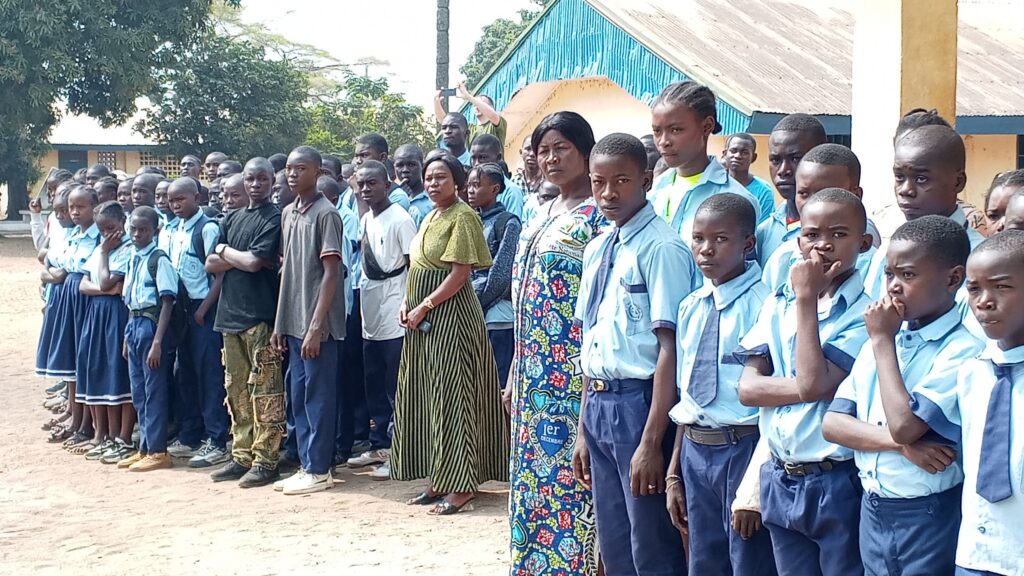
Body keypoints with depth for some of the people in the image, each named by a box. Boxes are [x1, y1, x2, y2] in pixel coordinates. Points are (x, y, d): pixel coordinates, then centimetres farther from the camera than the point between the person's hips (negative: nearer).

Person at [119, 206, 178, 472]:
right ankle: (145, 447, 24)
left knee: (154, 391, -2)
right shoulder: (133, 259, 12)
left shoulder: (159, 259, -12)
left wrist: (157, 341, -20)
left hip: (151, 324, -8)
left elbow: (167, 302, -16)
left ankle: (158, 451, 6)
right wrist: (128, 336, 14)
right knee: (138, 392, 14)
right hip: (134, 324, 8)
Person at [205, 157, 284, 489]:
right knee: (237, 390, 11)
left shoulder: (275, 218, -5)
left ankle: (265, 460, -1)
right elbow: (211, 264, 11)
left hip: (260, 316, -7)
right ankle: (242, 456, 18)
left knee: (264, 390, -5)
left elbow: (254, 262, -15)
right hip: (230, 313, 7)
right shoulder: (233, 219, 17)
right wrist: (241, 258, -5)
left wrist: (225, 251, 2)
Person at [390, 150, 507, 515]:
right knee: (427, 398, 11)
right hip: (423, 319, 9)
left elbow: (460, 274, -17)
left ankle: (462, 486, -1)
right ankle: (439, 480, 18)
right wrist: (407, 303, 4)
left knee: (451, 396, -7)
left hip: (450, 316, -9)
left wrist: (423, 307, -16)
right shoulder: (430, 218, 16)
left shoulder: (462, 217, -11)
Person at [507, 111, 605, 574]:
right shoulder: (542, 215, 16)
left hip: (572, 375, -9)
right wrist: (515, 371, 18)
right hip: (534, 374, 9)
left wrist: (591, 378, -20)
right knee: (532, 478, 12)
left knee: (566, 478, -5)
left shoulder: (598, 215, -10)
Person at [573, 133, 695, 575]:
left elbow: (670, 347, -18)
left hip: (640, 403, -8)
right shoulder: (596, 250, 12)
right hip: (599, 405, 8)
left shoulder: (662, 248, -13)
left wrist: (651, 442, -21)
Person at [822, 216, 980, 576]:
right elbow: (832, 424, 3)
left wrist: (882, 340, -14)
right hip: (873, 509, 6)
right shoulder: (882, 342, 7)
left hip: (928, 516, -6)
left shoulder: (962, 349, -14)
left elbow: (904, 423, -24)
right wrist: (902, 444, -14)